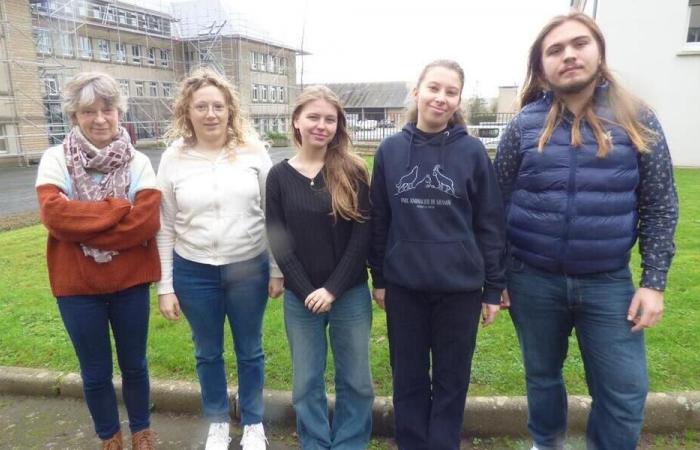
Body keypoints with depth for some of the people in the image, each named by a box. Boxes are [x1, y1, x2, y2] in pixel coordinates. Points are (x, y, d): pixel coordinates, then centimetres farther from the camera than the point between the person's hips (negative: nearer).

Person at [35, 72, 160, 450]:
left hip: (130, 282, 0)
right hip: (77, 285, 0)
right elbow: (54, 214, -19)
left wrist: (83, 227, -15)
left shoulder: (138, 163, -5)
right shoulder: (54, 159, -5)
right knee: (96, 372, 15)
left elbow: (146, 222, -16)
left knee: (134, 365, 16)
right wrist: (118, 209, -18)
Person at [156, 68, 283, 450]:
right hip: (194, 272, 1)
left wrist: (278, 269, -1)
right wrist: (165, 286, 1)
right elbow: (165, 228, 1)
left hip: (249, 269, -1)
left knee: (250, 351, 15)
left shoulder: (253, 151, -5)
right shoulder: (173, 159, -2)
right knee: (208, 353, 18)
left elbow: (272, 216, -1)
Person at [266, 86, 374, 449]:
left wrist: (333, 289, -13)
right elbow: (277, 241, -2)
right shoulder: (279, 176, 0)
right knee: (307, 383, 13)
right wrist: (307, 292, -10)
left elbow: (362, 235, -7)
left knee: (356, 381, 12)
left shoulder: (352, 171, -3)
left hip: (350, 294, 0)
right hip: (300, 298, 1)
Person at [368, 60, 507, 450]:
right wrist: (379, 278, 6)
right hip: (403, 286, 2)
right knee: (409, 377, 15)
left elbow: (491, 224, -2)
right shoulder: (390, 149, 0)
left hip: (461, 286, -1)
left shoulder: (472, 151, -5)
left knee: (451, 378, 14)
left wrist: (494, 288, -2)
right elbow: (379, 219, 5)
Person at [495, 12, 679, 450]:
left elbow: (660, 207, 0)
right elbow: (498, 203, 1)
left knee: (625, 392, 5)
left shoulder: (637, 119, -2)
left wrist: (654, 282, -5)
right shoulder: (524, 125, -3)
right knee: (542, 376, 18)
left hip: (609, 282, 0)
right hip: (533, 281, 1)